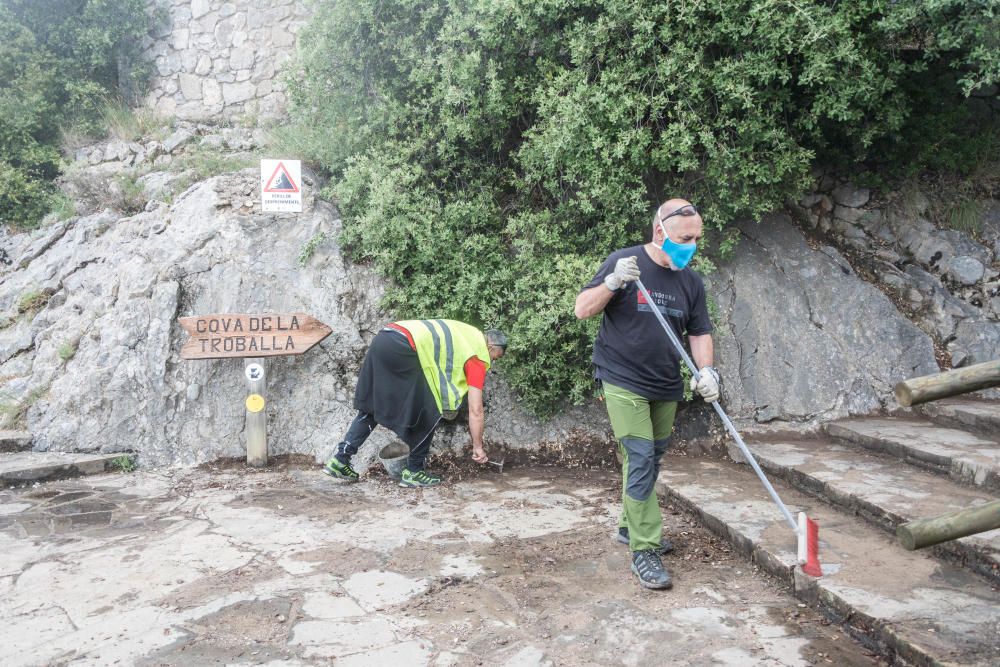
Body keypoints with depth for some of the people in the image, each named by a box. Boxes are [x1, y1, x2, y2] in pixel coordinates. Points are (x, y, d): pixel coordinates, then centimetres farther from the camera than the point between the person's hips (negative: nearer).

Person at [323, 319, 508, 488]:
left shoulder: (468, 336, 28)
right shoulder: (478, 355, 6)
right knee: (428, 413, 6)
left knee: (370, 407, 19)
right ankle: (413, 471, 14)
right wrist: (478, 446, 17)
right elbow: (475, 410, 7)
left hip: (383, 338, 9)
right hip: (402, 348, -9)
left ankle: (340, 459, 18)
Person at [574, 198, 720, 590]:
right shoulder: (622, 262, -9)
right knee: (640, 461, -11)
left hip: (666, 388, 6)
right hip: (623, 384, -6)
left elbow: (699, 332, 9)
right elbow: (582, 310, -9)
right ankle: (643, 551, -5)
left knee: (649, 462, 15)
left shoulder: (691, 282, 5)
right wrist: (612, 282, -26)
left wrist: (706, 371, -8)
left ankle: (630, 527, 33)